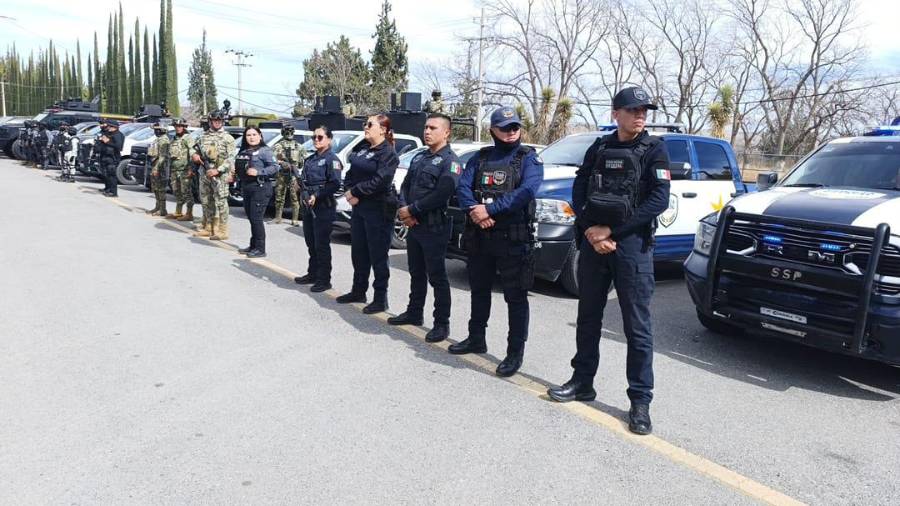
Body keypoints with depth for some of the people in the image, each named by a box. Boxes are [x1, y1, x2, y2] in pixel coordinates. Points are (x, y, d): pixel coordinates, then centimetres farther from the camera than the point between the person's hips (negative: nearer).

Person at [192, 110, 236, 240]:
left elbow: (230, 158, -9)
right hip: (204, 174, 6)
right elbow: (196, 150, 24)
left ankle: (222, 231, -6)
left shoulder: (228, 138, -2)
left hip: (220, 175, -6)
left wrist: (218, 170, -18)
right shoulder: (204, 136, 14)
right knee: (206, 202, 11)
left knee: (221, 202, -8)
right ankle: (207, 228, 22)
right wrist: (194, 155, -1)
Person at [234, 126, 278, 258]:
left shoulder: (264, 150, -5)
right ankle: (253, 246, 22)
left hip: (260, 188, -8)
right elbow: (239, 168, 25)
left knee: (256, 218, -9)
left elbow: (274, 167, -14)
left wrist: (258, 172, -22)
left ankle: (260, 249, -3)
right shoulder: (243, 151, 18)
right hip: (246, 188, 8)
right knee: (251, 218, 13)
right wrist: (235, 173, 5)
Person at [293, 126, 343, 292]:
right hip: (309, 207, 8)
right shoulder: (310, 160, 16)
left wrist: (317, 196, -21)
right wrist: (301, 189, 1)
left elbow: (335, 184, -16)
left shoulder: (332, 159, -7)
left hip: (324, 208, -8)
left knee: (321, 245, -4)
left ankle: (324, 280, 4)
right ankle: (312, 274, 27)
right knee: (311, 243, 15)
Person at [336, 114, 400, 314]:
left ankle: (381, 299, 7)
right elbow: (350, 173, 13)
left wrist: (355, 192, -13)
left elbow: (380, 181, -21)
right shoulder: (362, 148, 14)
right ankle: (358, 291, 30)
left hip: (378, 210, -8)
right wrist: (349, 191, -5)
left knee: (377, 256, -2)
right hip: (359, 208, 8)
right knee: (358, 252, 16)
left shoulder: (388, 153, -10)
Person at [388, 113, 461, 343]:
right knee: (416, 273, 18)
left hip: (434, 228, -8)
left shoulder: (450, 161, -10)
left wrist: (412, 210, -15)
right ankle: (414, 313, 31)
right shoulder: (419, 158, 16)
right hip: (413, 225, 8)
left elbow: (442, 194, -21)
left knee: (437, 277, -2)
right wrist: (404, 211, -5)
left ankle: (442, 324, 7)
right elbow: (405, 186, 14)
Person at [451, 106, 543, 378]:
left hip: (514, 238, -5)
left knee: (515, 296, -1)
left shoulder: (529, 158, -3)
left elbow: (526, 192, -19)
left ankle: (515, 352, 9)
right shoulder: (480, 158, 11)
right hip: (479, 236, 6)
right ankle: (476, 339, 34)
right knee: (479, 289, 18)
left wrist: (489, 209, -24)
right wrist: (475, 211, -20)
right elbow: (462, 187, 0)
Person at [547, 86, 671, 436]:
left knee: (637, 325, -1)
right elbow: (579, 191, 6)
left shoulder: (653, 149, 0)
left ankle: (640, 401, 6)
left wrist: (612, 231, -14)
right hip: (593, 240, 4)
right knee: (588, 317, 12)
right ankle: (582, 382, 26)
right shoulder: (599, 148, 11)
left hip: (632, 244, -4)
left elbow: (659, 200, -10)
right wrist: (590, 230, -11)